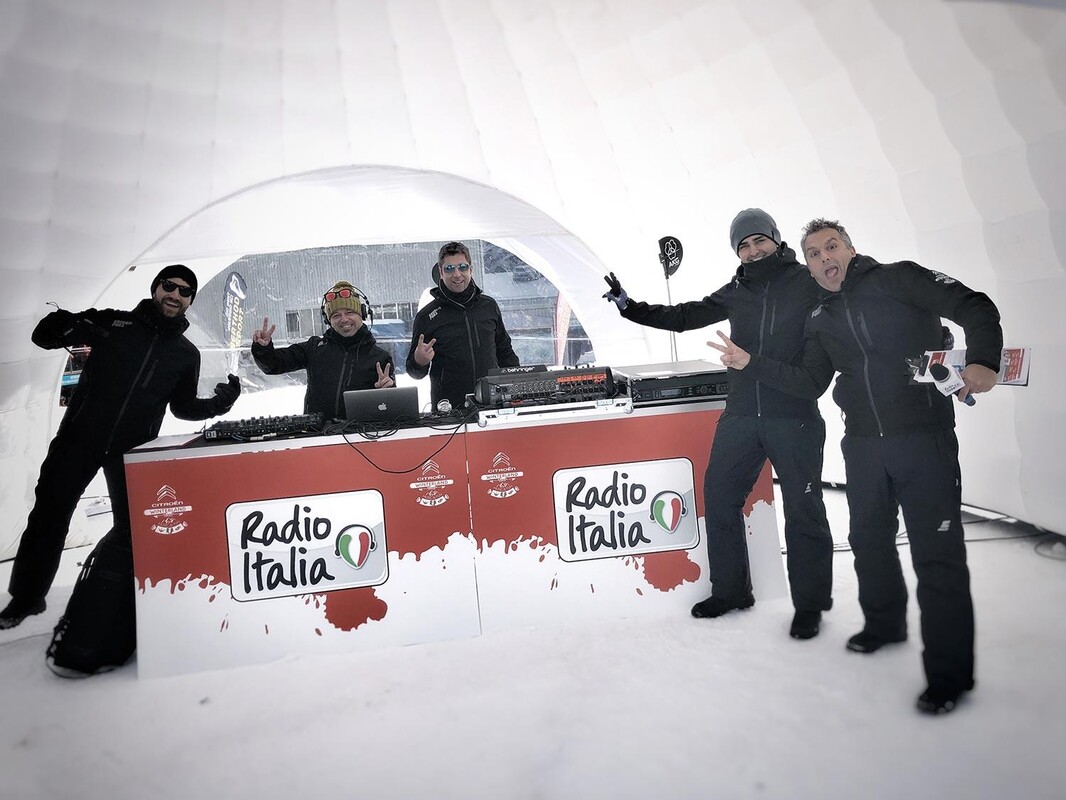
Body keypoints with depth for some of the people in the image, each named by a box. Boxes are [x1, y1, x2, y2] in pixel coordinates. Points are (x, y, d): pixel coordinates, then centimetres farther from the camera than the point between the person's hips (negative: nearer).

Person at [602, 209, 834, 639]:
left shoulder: (810, 282, 2)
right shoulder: (735, 293, 13)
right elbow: (683, 317, 15)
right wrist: (628, 306, 10)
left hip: (795, 415, -4)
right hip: (740, 415, 4)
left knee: (803, 508, 3)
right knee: (718, 496, 6)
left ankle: (809, 604, 22)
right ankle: (729, 591, 24)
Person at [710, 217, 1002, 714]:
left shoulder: (897, 279, -1)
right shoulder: (820, 319, 13)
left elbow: (974, 308, -6)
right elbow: (810, 383, 9)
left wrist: (982, 361, -24)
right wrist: (749, 364, 2)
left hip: (924, 438, -5)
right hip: (863, 444, 6)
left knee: (937, 553, -3)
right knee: (868, 539, 17)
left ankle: (949, 673, 10)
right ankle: (884, 625, 39)